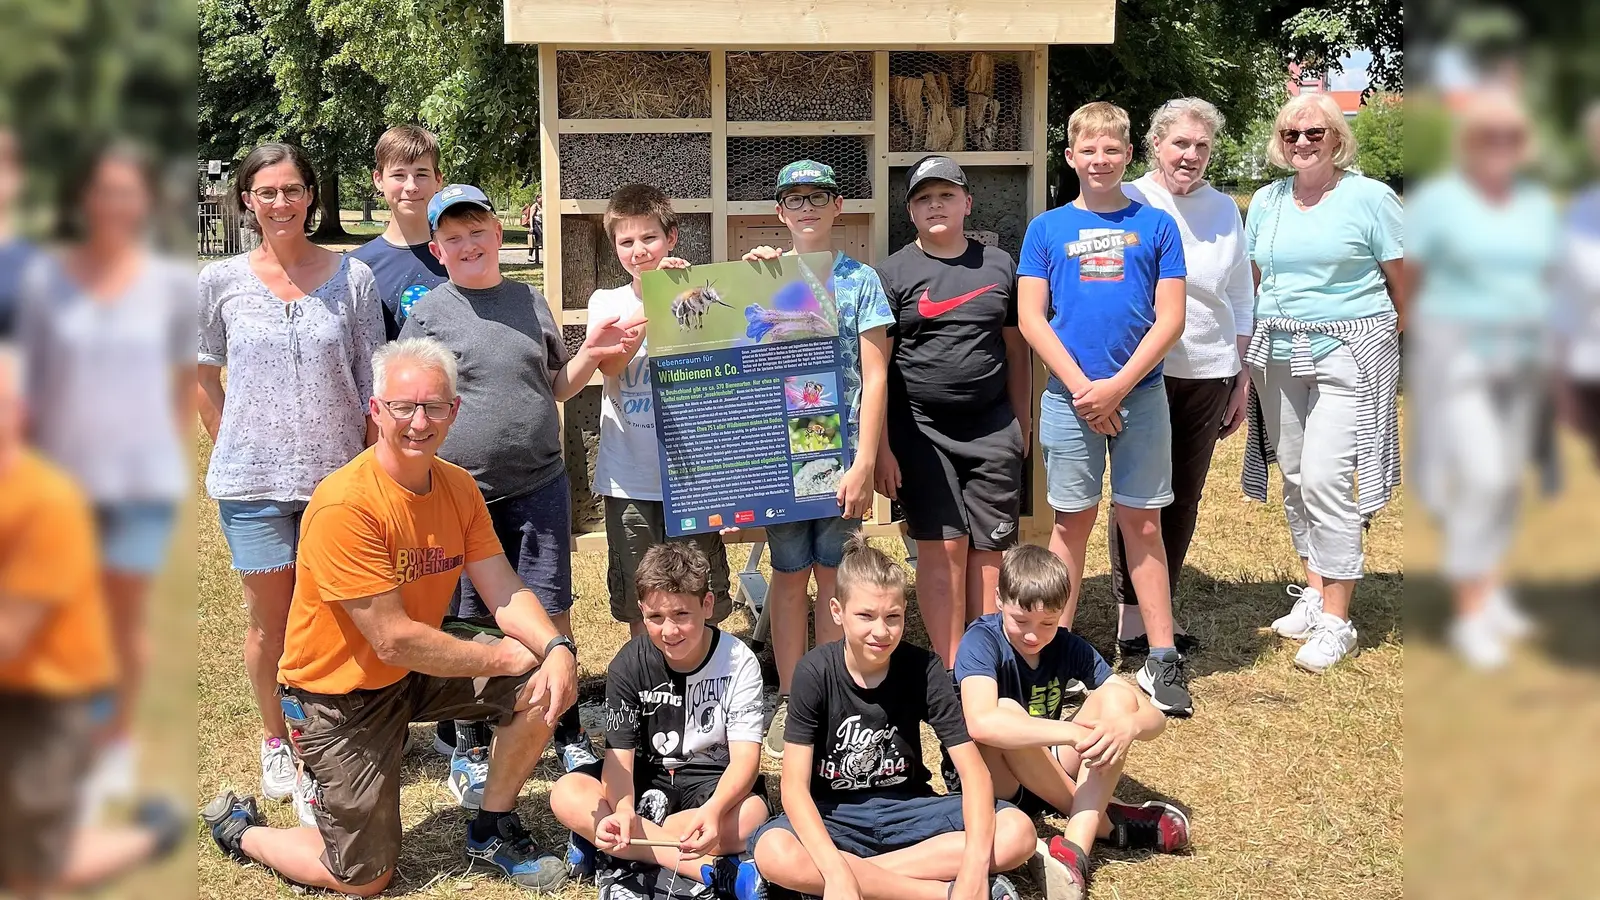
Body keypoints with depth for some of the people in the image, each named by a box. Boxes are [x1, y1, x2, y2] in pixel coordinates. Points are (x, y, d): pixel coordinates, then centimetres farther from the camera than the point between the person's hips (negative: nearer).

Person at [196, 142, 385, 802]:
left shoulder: (353, 277, -1)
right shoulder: (220, 281, 1)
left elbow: (374, 383, 2)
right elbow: (204, 376, 12)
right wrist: (233, 451, 6)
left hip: (338, 474, 0)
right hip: (253, 478, 0)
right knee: (270, 617, 9)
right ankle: (276, 742, 27)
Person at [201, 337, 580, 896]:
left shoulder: (458, 487, -5)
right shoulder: (344, 505, -28)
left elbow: (505, 593, -8)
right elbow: (394, 641, -28)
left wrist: (557, 647, -28)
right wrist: (503, 657, -23)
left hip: (420, 664, 7)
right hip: (340, 692, -6)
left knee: (543, 681, -12)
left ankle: (492, 833, 10)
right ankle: (238, 828, 27)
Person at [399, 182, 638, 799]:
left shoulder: (531, 302, 11)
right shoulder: (427, 313, 1)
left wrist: (591, 354, 0)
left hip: (540, 487, 2)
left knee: (552, 616, 6)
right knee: (470, 628, 7)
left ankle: (569, 738, 21)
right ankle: (470, 751, 23)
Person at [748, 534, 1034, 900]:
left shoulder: (923, 669, -12)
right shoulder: (815, 672, -15)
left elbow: (974, 773, -15)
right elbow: (795, 786, -20)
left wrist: (975, 867, -32)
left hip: (908, 809, 2)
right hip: (835, 815, -1)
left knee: (1018, 833, -23)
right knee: (773, 853, -35)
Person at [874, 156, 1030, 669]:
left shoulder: (999, 266, 11)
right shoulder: (893, 273, 2)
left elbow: (1016, 351, 16)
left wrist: (1022, 425, 15)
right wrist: (880, 447, -7)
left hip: (992, 429, 3)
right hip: (921, 430, -2)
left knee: (989, 551, 3)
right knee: (942, 547, -4)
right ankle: (952, 672, 3)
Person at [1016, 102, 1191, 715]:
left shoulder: (1155, 225, 5)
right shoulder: (1047, 228, 5)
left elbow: (1170, 319, -1)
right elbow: (1030, 318, -1)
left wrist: (1117, 386, -11)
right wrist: (1082, 387, -11)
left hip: (1140, 394, 0)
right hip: (1068, 398, 0)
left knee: (1142, 524, 5)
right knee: (1072, 522, 7)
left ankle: (1162, 660, 11)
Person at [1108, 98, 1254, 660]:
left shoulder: (1225, 210, 11)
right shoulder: (1126, 204, -2)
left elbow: (1241, 298, 17)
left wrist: (1242, 379, 14)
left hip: (1209, 372, 4)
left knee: (1185, 494, 8)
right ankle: (1130, 612, 10)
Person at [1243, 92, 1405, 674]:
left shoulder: (1371, 198, -3)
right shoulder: (1266, 202, 11)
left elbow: (1402, 283, 0)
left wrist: (1401, 349, 1)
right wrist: (1250, 352, 14)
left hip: (1347, 354, -5)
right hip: (1278, 356, 5)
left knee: (1324, 479, -12)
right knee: (1294, 477, 10)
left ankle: (1336, 622, -4)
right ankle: (1315, 590, 25)